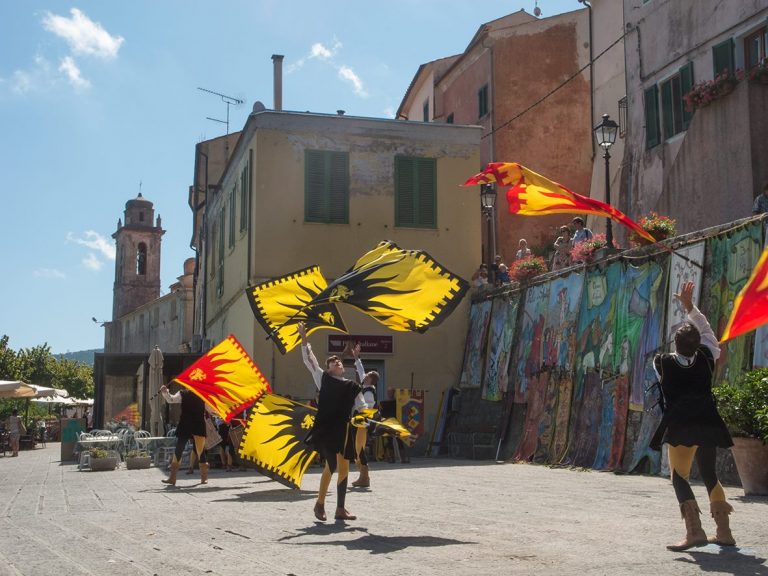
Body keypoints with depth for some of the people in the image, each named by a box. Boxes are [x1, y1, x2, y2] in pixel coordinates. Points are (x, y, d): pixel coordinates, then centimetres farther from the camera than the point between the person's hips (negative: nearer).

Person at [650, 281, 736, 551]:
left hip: (681, 426, -4)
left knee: (679, 475, -4)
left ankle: (695, 531, -23)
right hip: (708, 424, 4)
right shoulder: (706, 358, 4)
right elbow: (707, 330, 20)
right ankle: (724, 531, 22)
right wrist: (689, 306, 27)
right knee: (710, 474, 20)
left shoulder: (662, 362, -1)